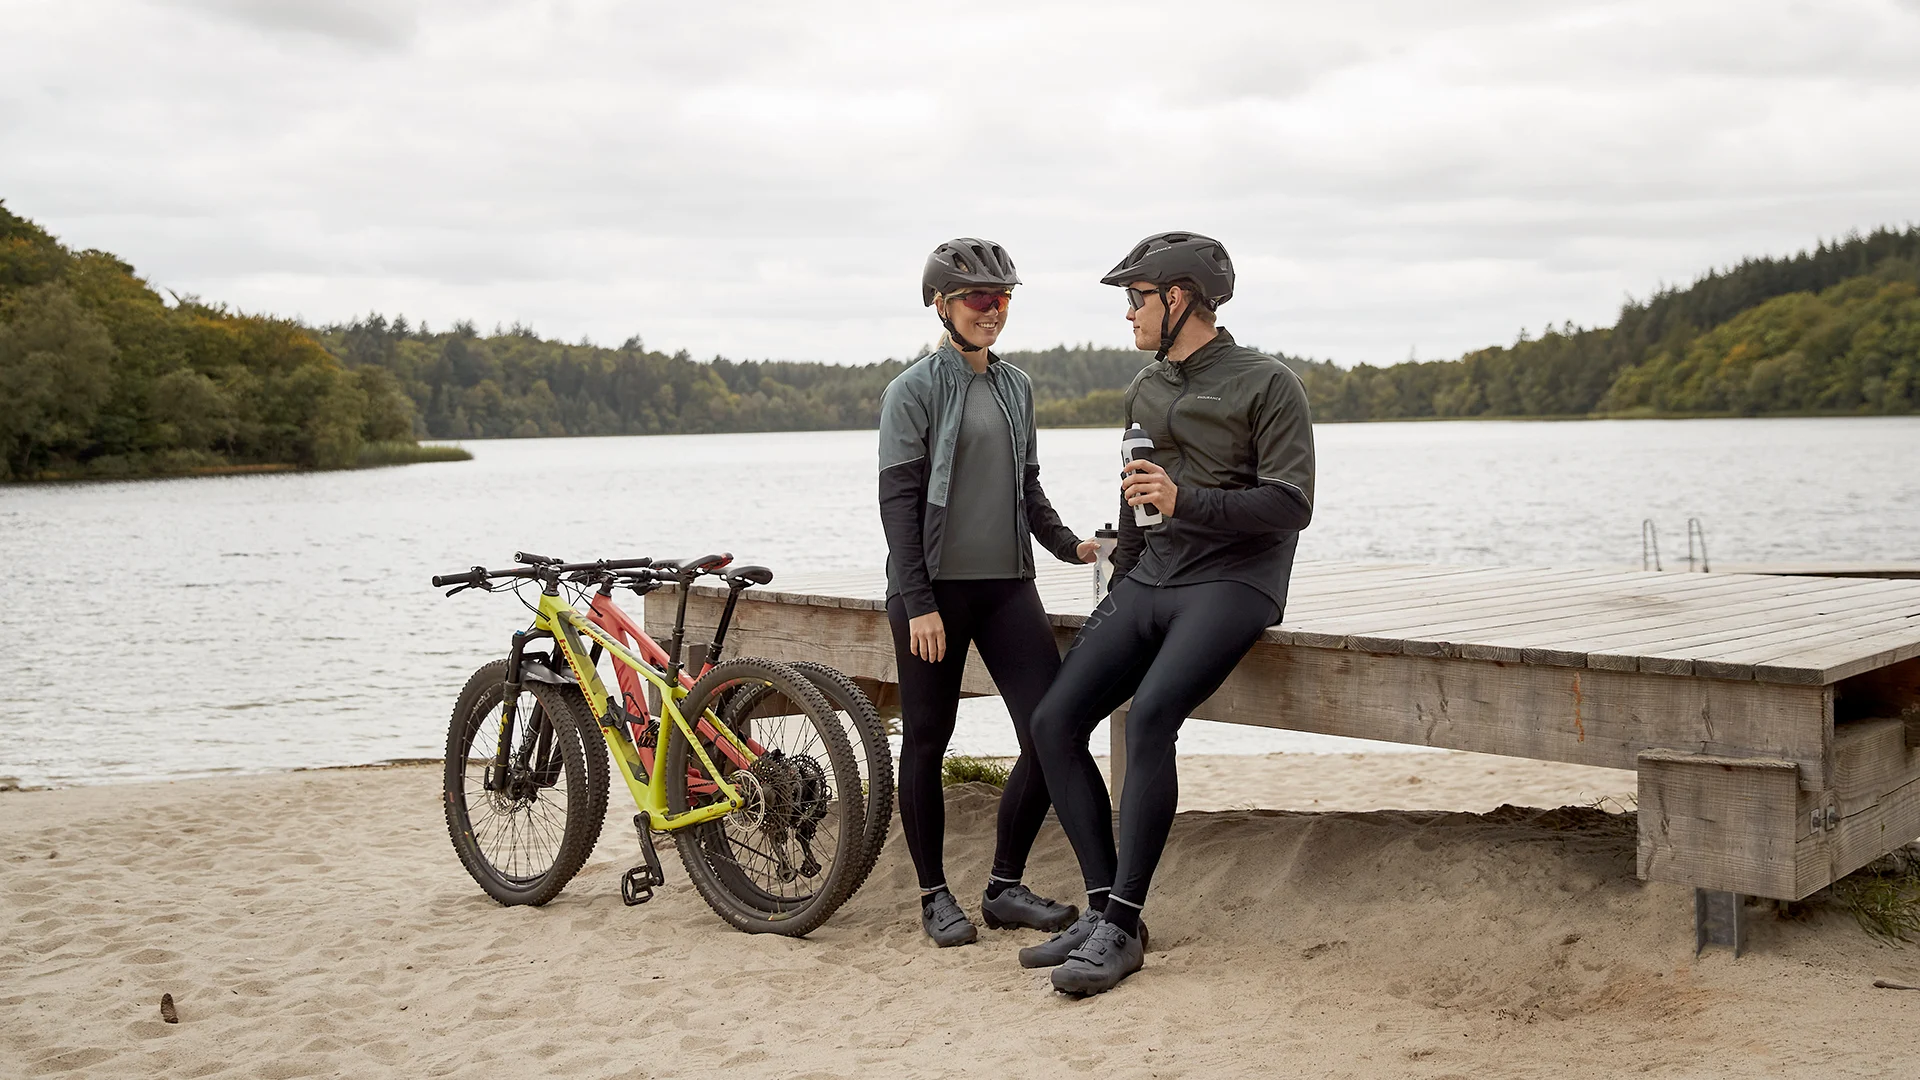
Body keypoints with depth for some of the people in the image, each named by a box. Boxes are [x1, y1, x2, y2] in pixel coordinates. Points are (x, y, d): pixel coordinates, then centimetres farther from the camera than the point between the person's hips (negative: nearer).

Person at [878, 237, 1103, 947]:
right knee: (926, 743, 4)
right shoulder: (915, 390, -4)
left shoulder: (1016, 386, 14)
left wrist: (1068, 545, 8)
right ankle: (935, 896, 18)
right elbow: (898, 501, -8)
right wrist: (918, 603, -14)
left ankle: (1006, 887, 11)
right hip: (934, 590, -5)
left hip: (1007, 585, 5)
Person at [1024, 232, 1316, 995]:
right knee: (1054, 721, -9)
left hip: (1232, 581, -7)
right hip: (1150, 581, 8)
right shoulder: (1145, 389, 17)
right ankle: (1104, 907, -4)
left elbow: (1290, 505, -13)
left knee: (1150, 716, -30)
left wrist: (1187, 500, -25)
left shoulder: (1267, 385, -6)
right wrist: (1119, 590, 24)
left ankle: (1121, 928, -23)